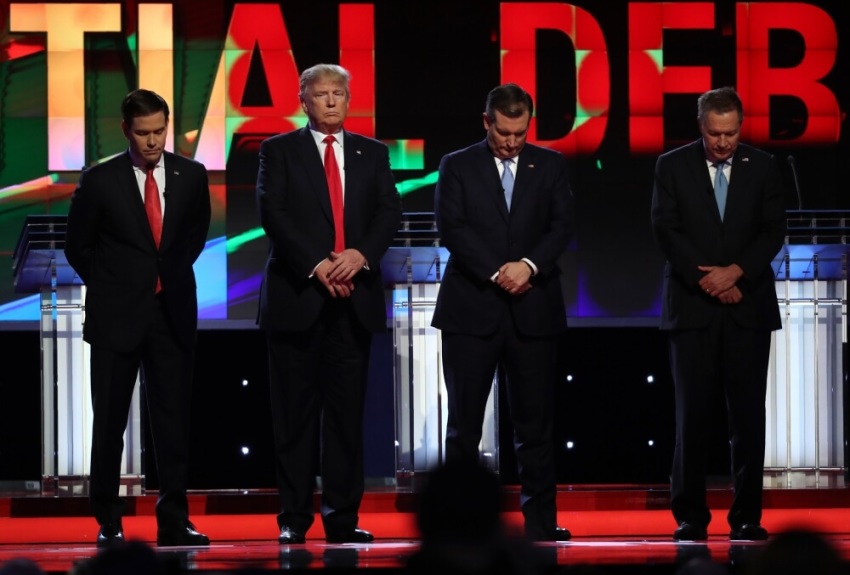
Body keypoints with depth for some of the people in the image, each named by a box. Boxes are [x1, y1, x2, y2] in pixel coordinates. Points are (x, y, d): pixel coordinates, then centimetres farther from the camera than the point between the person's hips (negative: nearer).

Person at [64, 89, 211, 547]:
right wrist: (111, 287, 9)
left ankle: (173, 521, 5)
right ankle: (108, 521, 10)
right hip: (117, 316, -2)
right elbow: (77, 246, 5)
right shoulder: (100, 181, -6)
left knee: (174, 419, 1)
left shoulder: (191, 176, 2)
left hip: (173, 313, 2)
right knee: (109, 421, 3)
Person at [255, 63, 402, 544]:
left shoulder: (372, 153, 14)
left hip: (355, 296, 2)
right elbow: (273, 213, -6)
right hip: (297, 296, -2)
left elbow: (390, 212, 4)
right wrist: (315, 265, -15)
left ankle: (343, 516, 4)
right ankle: (294, 517, 2)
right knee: (296, 411, -1)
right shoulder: (279, 151, 5)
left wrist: (362, 254, -14)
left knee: (348, 410, 2)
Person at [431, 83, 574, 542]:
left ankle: (540, 519, 5)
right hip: (471, 309, -1)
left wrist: (529, 264, -15)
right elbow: (451, 228, -5)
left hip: (533, 310, 1)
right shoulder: (457, 166, 6)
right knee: (464, 422, 0)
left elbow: (562, 225, 2)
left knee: (535, 421, 1)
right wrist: (497, 272, -14)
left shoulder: (549, 165, 11)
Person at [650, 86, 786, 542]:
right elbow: (666, 230, -3)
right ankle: (690, 516, 1)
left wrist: (736, 272, -12)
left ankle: (747, 516, 4)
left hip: (748, 307, 1)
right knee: (693, 414, -2)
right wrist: (710, 280, -11)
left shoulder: (762, 167, 7)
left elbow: (773, 231, 2)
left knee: (747, 415, 0)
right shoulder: (672, 166, 3)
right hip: (693, 308, -1)